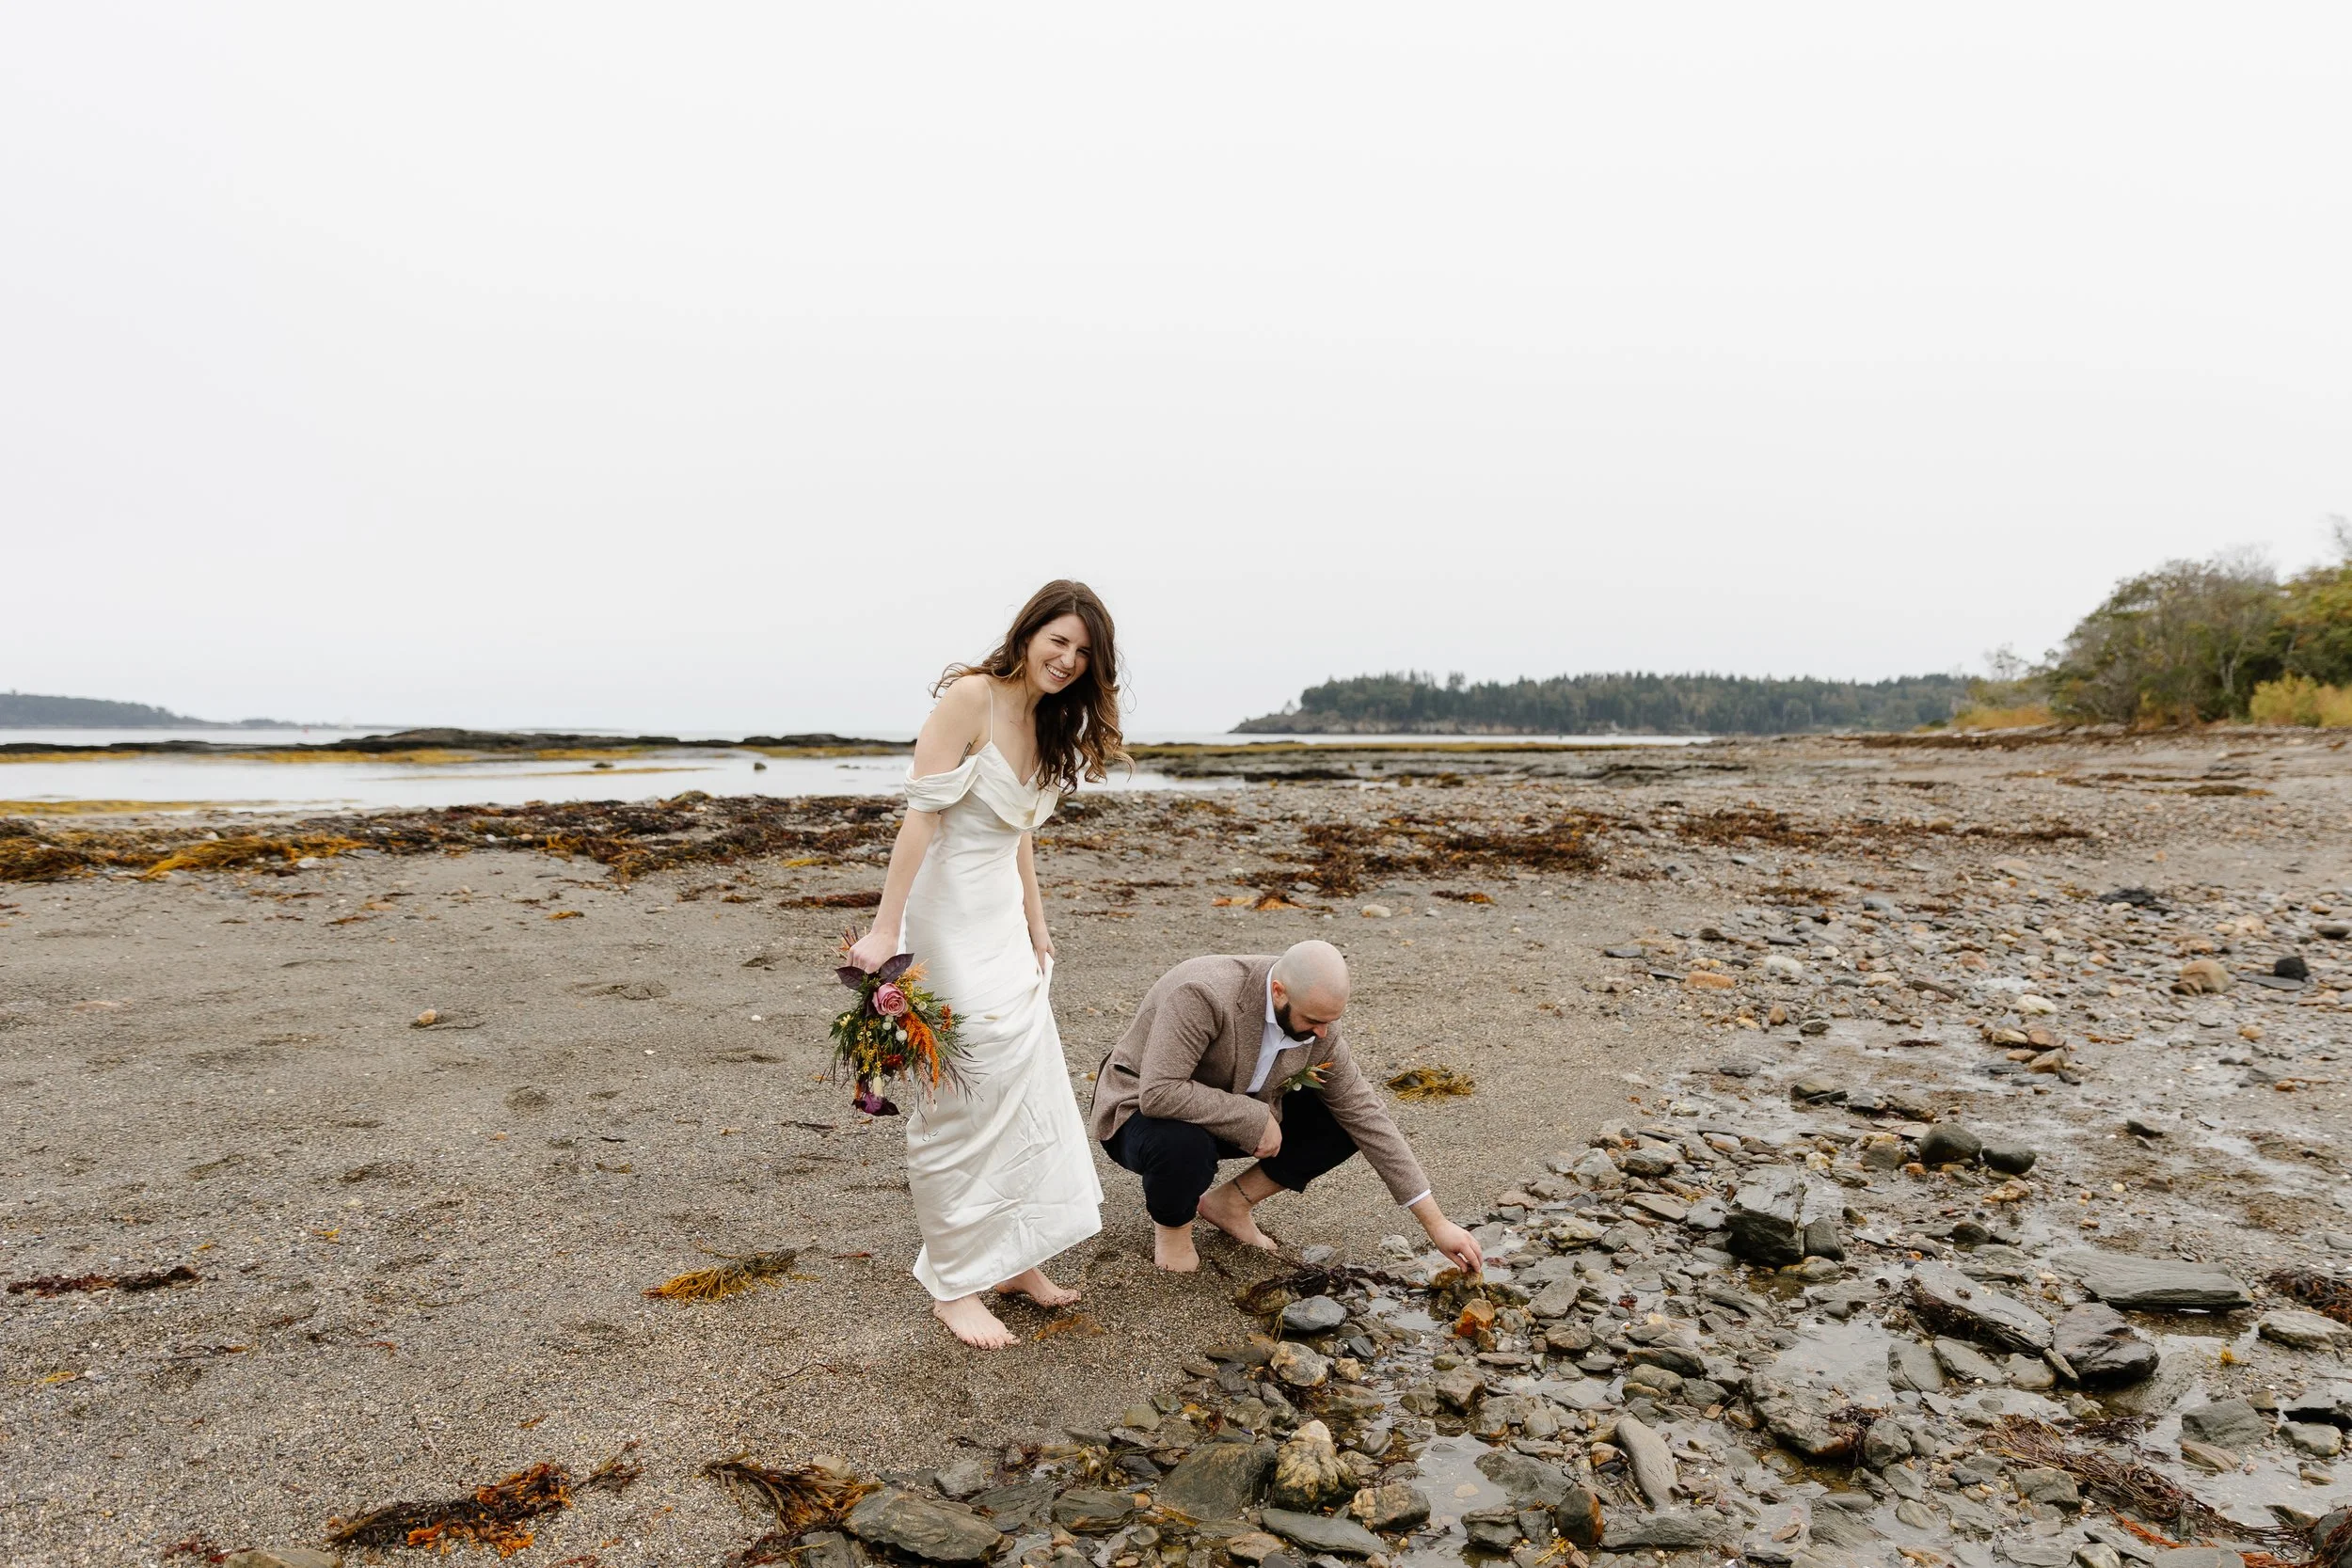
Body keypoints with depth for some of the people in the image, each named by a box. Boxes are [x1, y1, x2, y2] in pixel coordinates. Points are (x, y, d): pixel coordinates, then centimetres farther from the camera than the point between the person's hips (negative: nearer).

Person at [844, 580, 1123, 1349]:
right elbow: (921, 815, -20)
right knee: (965, 1099, -2)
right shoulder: (971, 697, -15)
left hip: (1005, 923, 9)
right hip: (949, 921, -8)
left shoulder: (1049, 724, 10)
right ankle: (955, 1284, 13)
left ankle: (1015, 1258, 28)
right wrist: (884, 929, -22)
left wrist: (1036, 926, 15)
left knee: (1028, 1089, 13)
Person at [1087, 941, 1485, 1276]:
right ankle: (1171, 1223, -4)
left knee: (1346, 1123, -10)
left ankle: (1232, 1202, 5)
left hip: (1242, 1121, 6)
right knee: (1184, 1144, -40)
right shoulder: (1203, 995, -35)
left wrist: (1436, 1223, -10)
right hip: (1145, 1113, -5)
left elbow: (1365, 1115, -10)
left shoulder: (1318, 1025, -15)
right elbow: (1158, 1093, -40)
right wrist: (1256, 1118, -33)